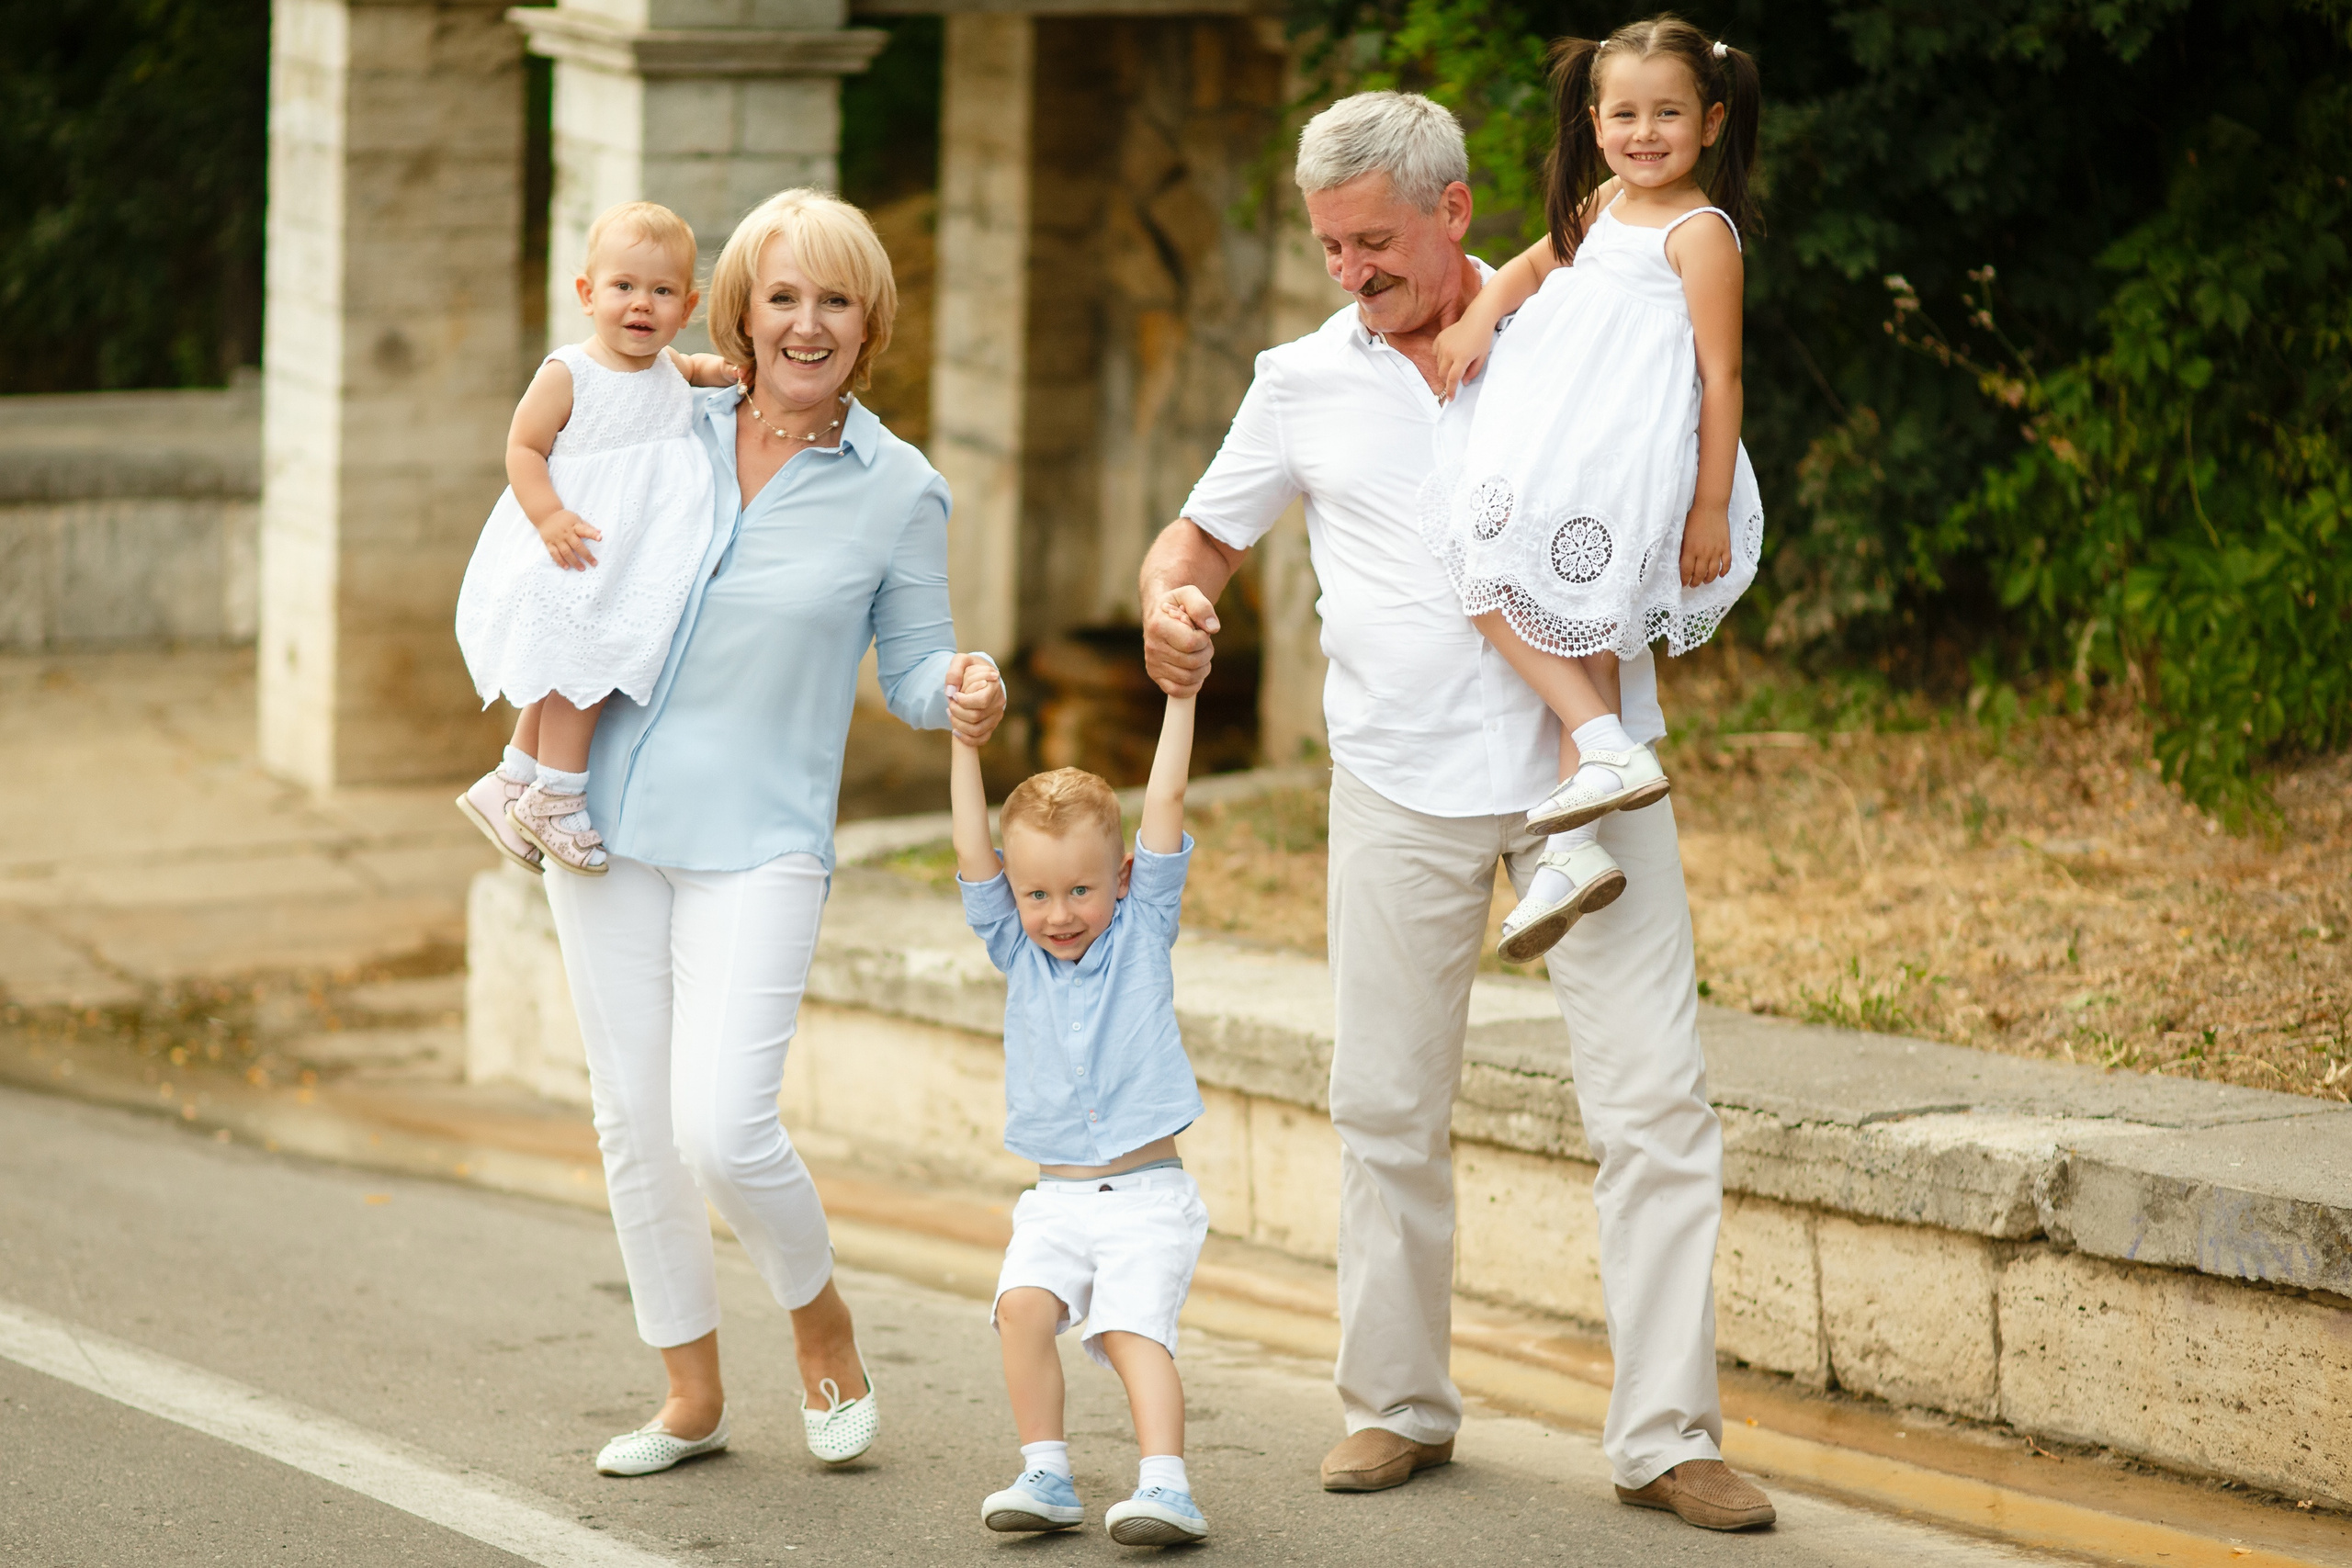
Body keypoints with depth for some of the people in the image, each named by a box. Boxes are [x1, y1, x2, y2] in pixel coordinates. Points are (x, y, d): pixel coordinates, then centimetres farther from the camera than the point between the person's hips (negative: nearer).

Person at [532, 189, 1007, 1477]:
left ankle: (822, 1328, 14)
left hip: (758, 843, -4)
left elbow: (912, 672, 5)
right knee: (631, 1122, 7)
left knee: (721, 1128, -15)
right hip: (609, 821, 4)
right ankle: (691, 1395, 21)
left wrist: (962, 697, -17)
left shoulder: (897, 490, -3)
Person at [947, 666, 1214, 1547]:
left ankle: (1165, 1483, -25)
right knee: (1023, 1304, -20)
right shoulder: (1015, 949, 10)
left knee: (1133, 1327, -19)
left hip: (1145, 1192, -3)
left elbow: (1165, 799, 0)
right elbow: (973, 849, 1)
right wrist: (966, 733, -5)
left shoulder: (1142, 929, 4)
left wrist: (1181, 694, -3)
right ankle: (1045, 1475, -13)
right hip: (1056, 1199, 3)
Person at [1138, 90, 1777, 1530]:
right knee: (1389, 1107, 7)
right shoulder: (1306, 383, 8)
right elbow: (1202, 534, 17)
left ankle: (1667, 1437, -2)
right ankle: (1399, 1405, 22)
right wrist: (1170, 601, -6)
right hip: (1403, 783, 2)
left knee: (1655, 1098, -7)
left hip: (1584, 763, -1)